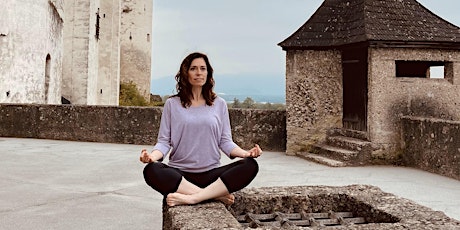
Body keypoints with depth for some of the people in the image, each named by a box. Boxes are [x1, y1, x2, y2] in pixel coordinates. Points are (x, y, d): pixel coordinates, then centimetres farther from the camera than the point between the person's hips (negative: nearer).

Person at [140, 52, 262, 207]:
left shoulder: (219, 104, 12)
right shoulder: (172, 104, 8)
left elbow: (225, 141, 9)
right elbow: (164, 141, 5)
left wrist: (245, 153, -11)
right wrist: (153, 156, -17)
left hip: (211, 174, 1)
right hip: (179, 174, -1)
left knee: (250, 166, -25)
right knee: (151, 171, -33)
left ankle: (190, 198, -31)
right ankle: (216, 195, -28)